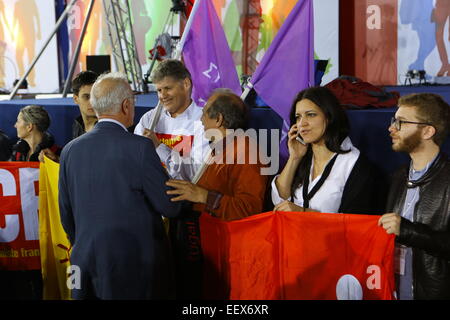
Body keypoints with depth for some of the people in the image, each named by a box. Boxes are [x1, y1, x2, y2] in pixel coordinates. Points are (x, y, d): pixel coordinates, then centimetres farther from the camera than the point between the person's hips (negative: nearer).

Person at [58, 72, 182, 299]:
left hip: (87, 263, 5)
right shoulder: (140, 147, -14)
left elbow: (66, 216, 10)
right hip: (136, 264, -5)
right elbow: (170, 207, -11)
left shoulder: (70, 150, 2)